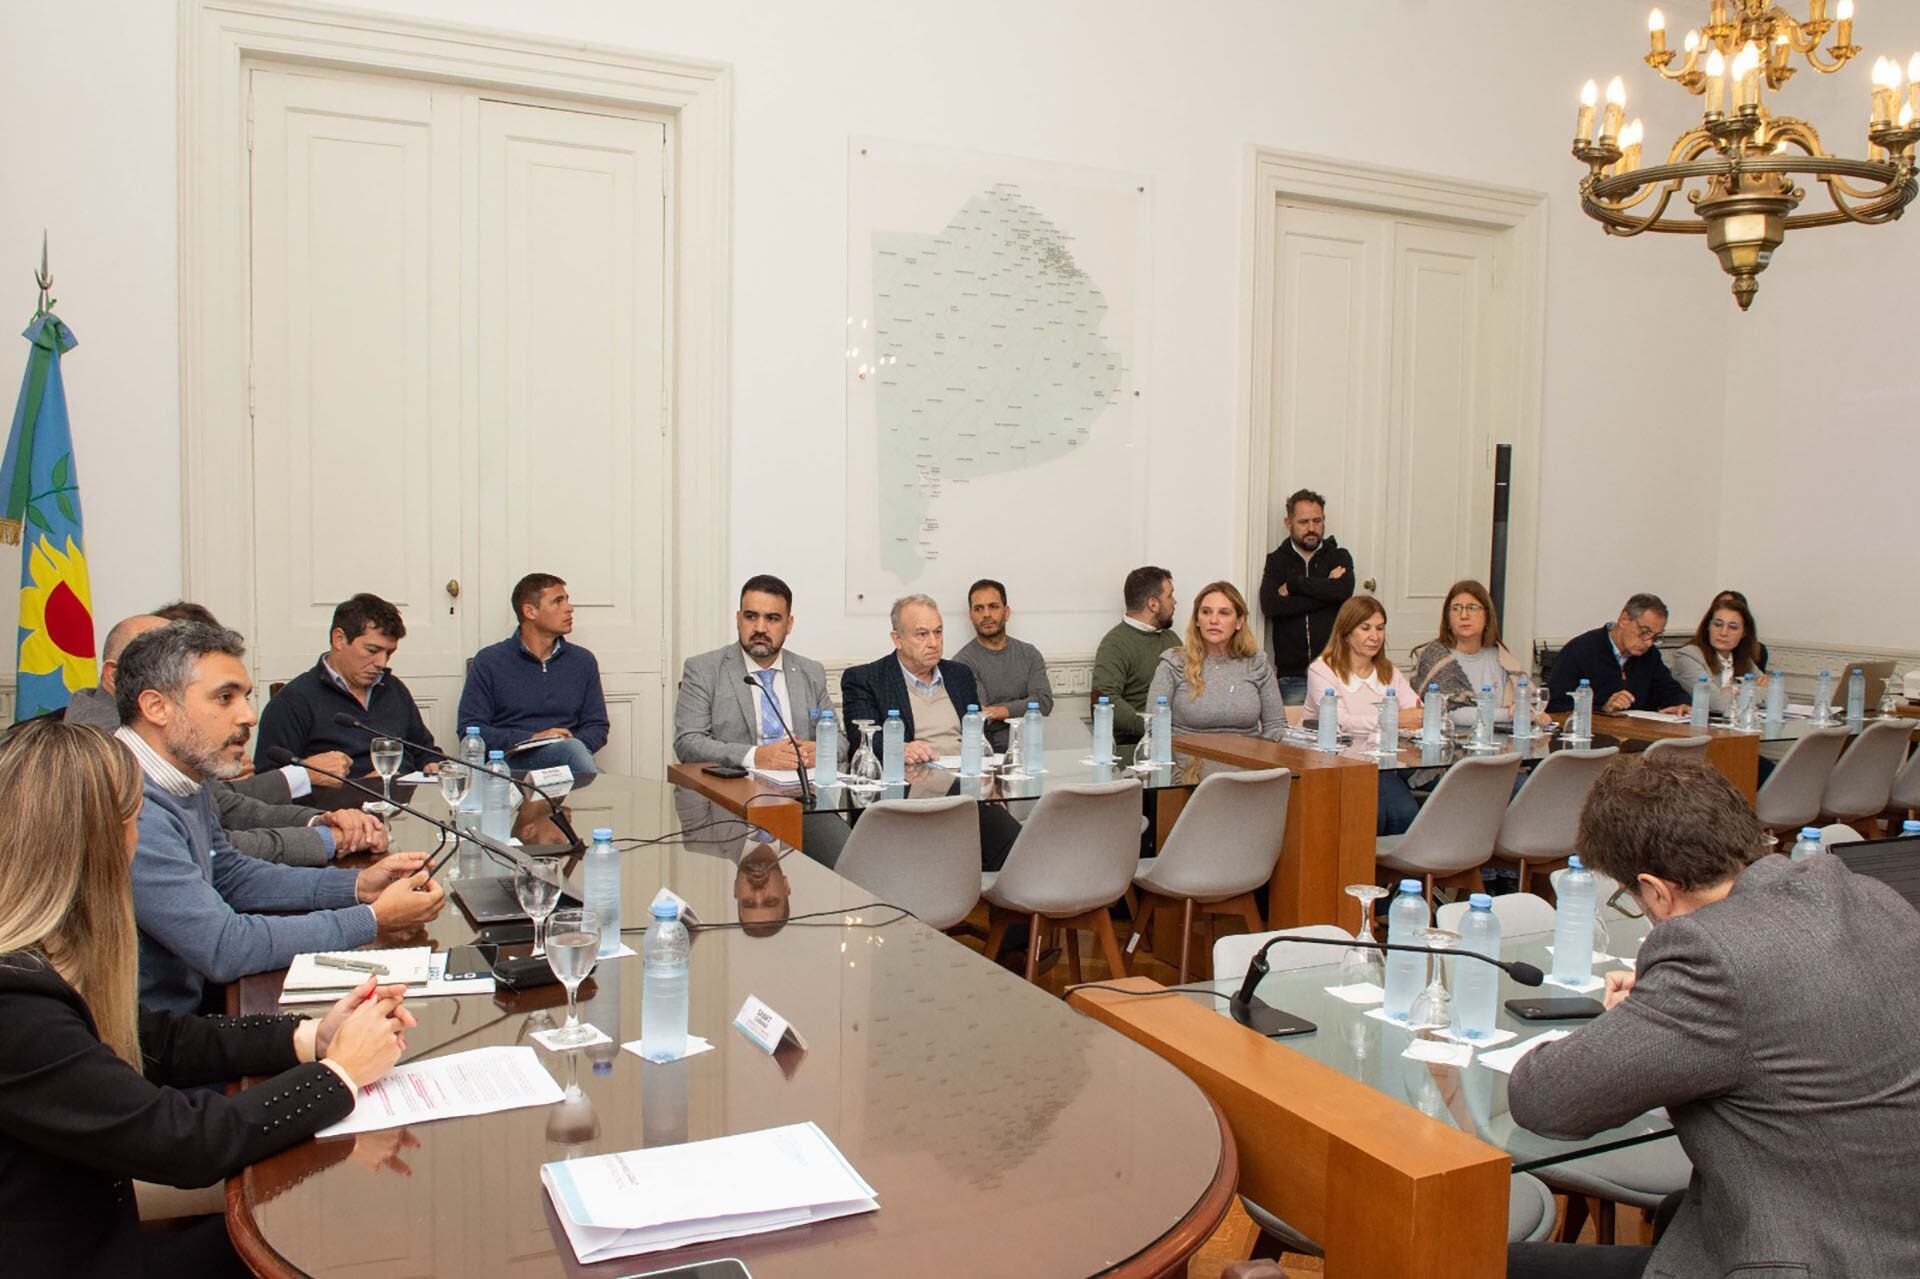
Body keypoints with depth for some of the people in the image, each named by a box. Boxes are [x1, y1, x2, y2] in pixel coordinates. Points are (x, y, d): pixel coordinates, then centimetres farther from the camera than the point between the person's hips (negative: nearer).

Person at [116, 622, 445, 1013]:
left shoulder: (187, 781, 5)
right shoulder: (134, 811, -25)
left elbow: (229, 875, 18)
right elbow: (225, 948, -25)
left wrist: (356, 886, 4)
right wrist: (374, 919, -18)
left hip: (191, 1003, 8)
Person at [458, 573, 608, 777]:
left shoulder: (583, 661, 17)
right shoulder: (488, 661, 7)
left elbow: (597, 727, 17)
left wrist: (570, 744, -7)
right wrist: (532, 738, -12)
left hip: (567, 754, 3)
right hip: (510, 761, -2)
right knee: (571, 748, -34)